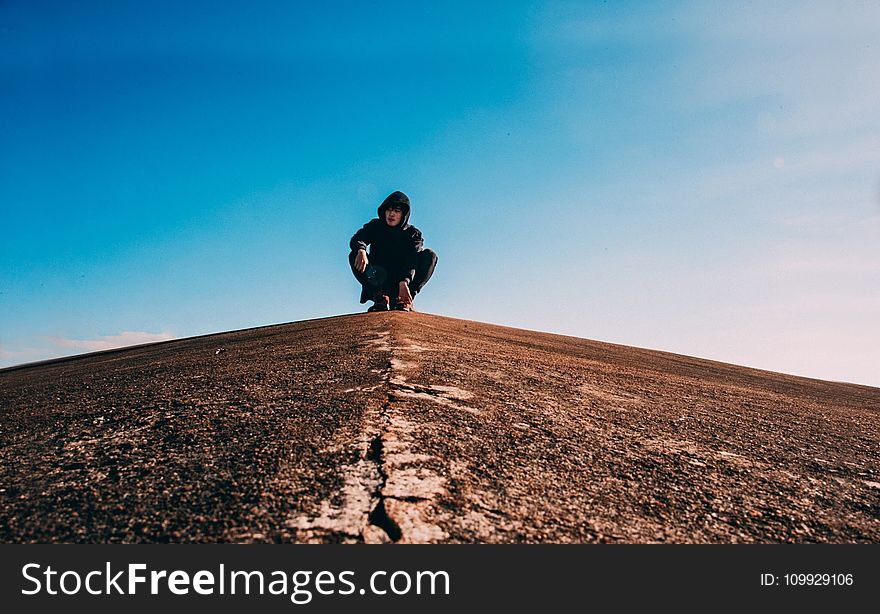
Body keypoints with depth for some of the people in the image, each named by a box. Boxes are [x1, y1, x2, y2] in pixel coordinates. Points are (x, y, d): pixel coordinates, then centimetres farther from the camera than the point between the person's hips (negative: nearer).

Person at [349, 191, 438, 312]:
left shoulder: (413, 233, -1)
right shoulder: (375, 226, 5)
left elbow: (412, 260, -18)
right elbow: (356, 239, -13)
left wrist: (404, 282, -38)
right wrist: (361, 250, -40)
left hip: (402, 278, 0)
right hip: (378, 278, 1)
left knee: (430, 255, -20)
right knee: (354, 256, -22)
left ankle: (404, 299, -28)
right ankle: (380, 296, -32)